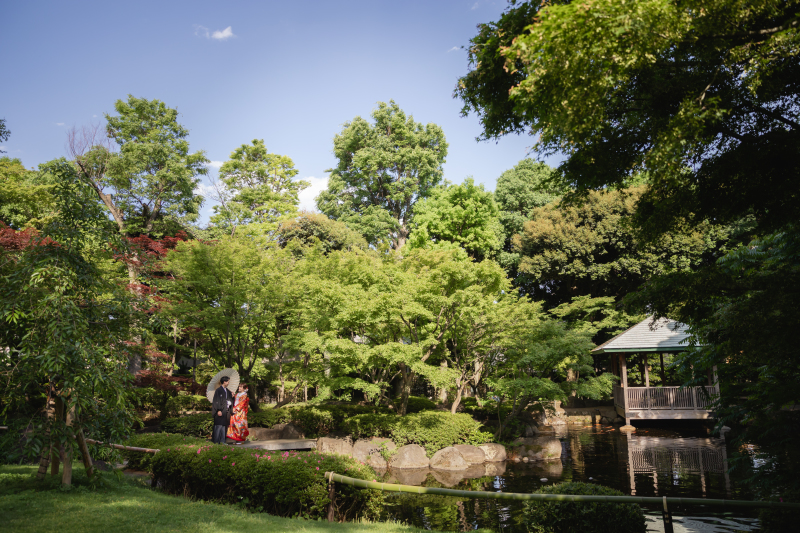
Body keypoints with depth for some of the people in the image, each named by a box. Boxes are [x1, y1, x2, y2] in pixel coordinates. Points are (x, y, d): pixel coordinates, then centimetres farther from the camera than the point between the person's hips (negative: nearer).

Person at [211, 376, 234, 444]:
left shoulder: (227, 391, 15)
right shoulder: (218, 390, -8)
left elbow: (230, 399, 22)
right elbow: (216, 401, -11)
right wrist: (218, 410, -18)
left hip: (226, 411, 7)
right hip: (220, 411, -7)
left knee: (224, 426, 8)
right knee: (219, 426, -6)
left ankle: (222, 441, 13)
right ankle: (216, 441, 1)